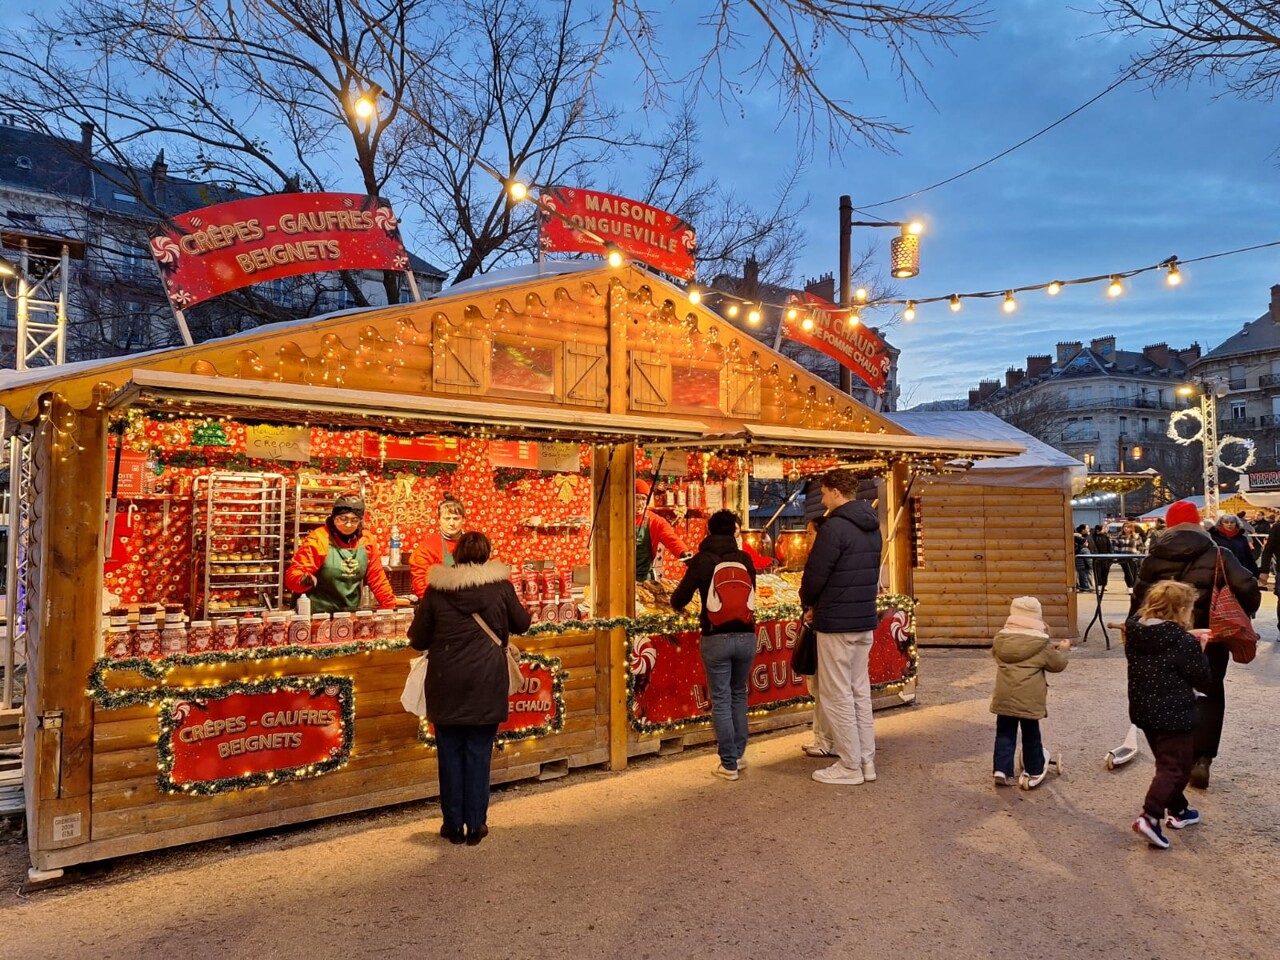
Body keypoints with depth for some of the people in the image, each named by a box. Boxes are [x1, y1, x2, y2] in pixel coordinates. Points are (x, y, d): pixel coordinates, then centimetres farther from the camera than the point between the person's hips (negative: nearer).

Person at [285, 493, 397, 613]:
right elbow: (292, 575, -11)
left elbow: (377, 577, 8)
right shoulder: (317, 539, -9)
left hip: (351, 613, 3)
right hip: (319, 613, -3)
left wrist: (390, 607, 4)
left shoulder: (366, 540, 2)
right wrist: (304, 580, -31)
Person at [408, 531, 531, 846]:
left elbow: (418, 639, 1)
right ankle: (476, 825, 14)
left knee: (450, 753, 11)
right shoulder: (500, 586, -5)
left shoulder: (436, 590, -3)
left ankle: (454, 825, 19)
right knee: (479, 752, 8)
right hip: (486, 683, 0)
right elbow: (522, 623, 8)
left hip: (446, 683, 1)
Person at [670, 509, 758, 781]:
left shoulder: (702, 560, -2)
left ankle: (729, 765, 8)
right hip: (746, 636, 3)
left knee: (721, 700, 5)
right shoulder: (745, 559, 6)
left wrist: (678, 605, 20)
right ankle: (739, 754, 25)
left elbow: (679, 599, -3)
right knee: (738, 695, 20)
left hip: (716, 639, -3)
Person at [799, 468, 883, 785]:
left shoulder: (834, 527, -18)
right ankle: (867, 760, 21)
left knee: (837, 695, 2)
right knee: (860, 691, 16)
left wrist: (809, 604, 5)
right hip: (865, 621, 9)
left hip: (837, 624, -9)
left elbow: (814, 576, -18)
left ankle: (850, 766, 8)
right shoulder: (872, 528, 10)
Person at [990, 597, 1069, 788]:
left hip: (1004, 697, 3)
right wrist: (1062, 649, 23)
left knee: (1004, 733, 10)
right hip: (1029, 699, -2)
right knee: (1031, 735, 11)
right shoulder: (1040, 642, -8)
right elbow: (1058, 664, 3)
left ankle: (1001, 770, 4)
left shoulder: (1000, 639, 2)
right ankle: (1035, 772, 23)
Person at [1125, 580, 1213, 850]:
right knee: (1174, 768, 0)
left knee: (1167, 762, 23)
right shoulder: (1184, 643, -19)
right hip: (1175, 716, -7)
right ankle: (1150, 817, -12)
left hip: (1144, 712, 7)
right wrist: (1200, 649, 2)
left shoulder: (1134, 633, 0)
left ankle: (1177, 810, 36)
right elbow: (1204, 681, -9)